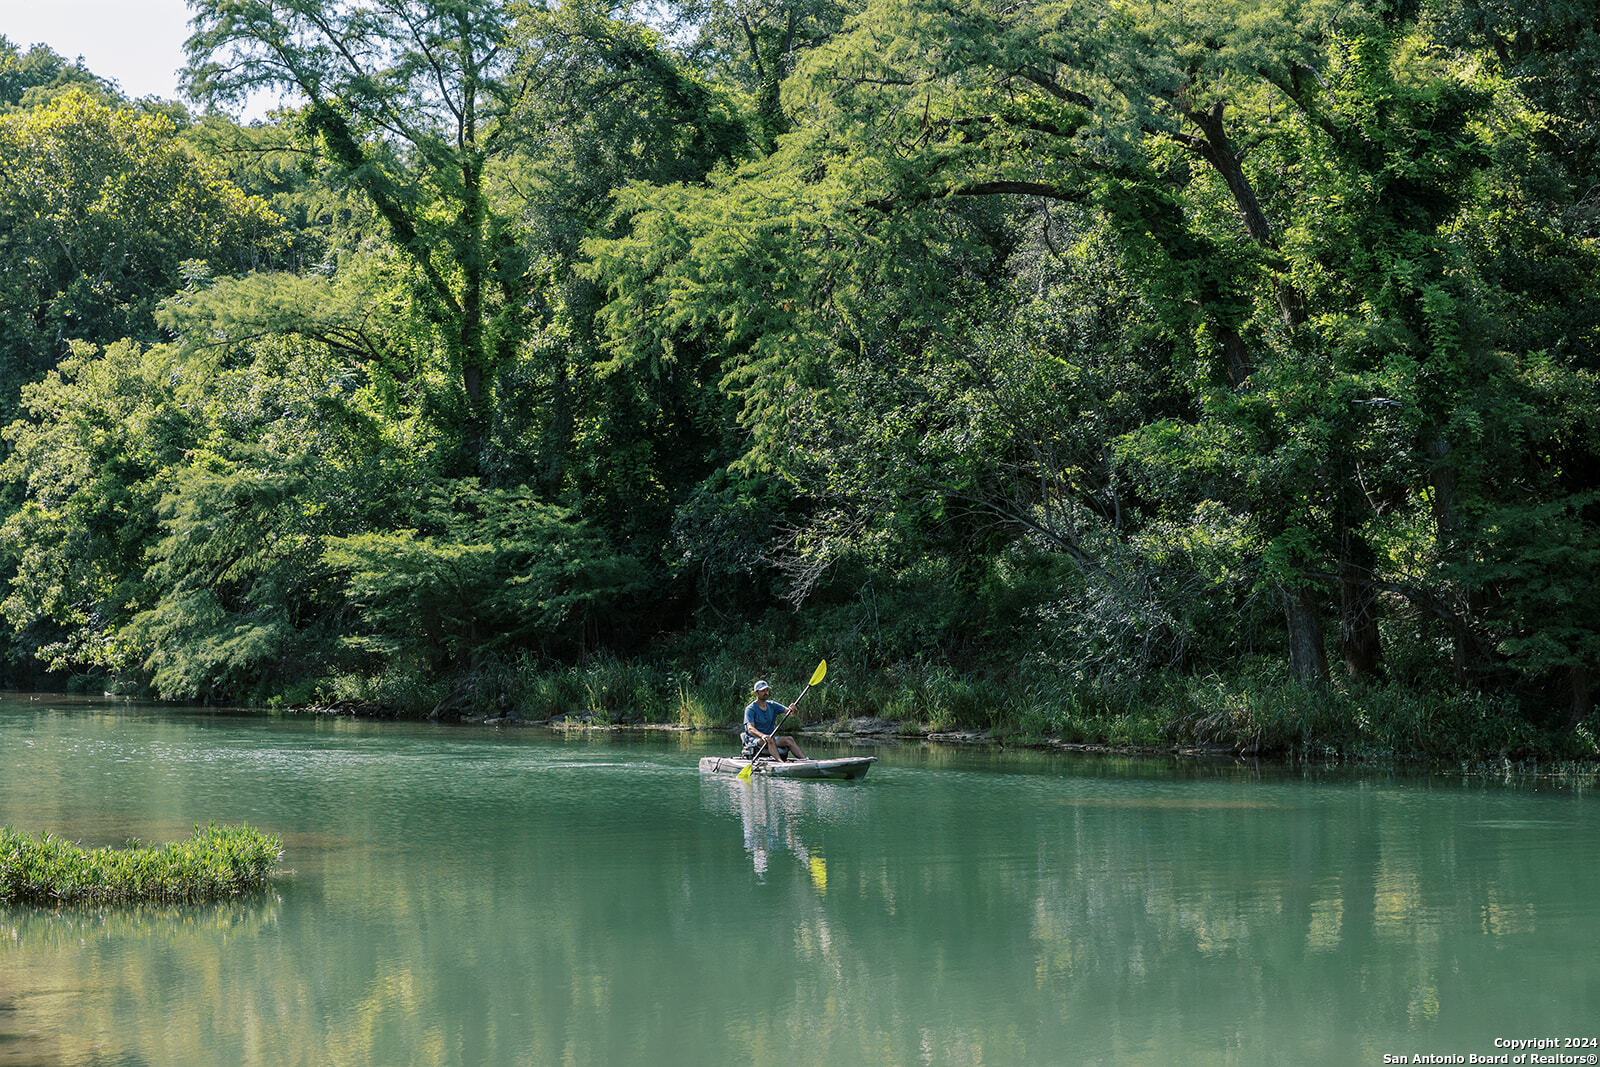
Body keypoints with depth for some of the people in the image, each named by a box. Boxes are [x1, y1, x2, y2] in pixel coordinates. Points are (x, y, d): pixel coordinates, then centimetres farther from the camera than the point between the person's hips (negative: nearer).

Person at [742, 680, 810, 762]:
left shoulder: (772, 705, 10)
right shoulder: (750, 709, -8)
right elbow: (750, 729, -21)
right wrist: (762, 736, -41)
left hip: (770, 738, 6)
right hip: (753, 739, -6)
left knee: (788, 739, -20)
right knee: (770, 739, -35)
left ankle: (804, 759, -37)